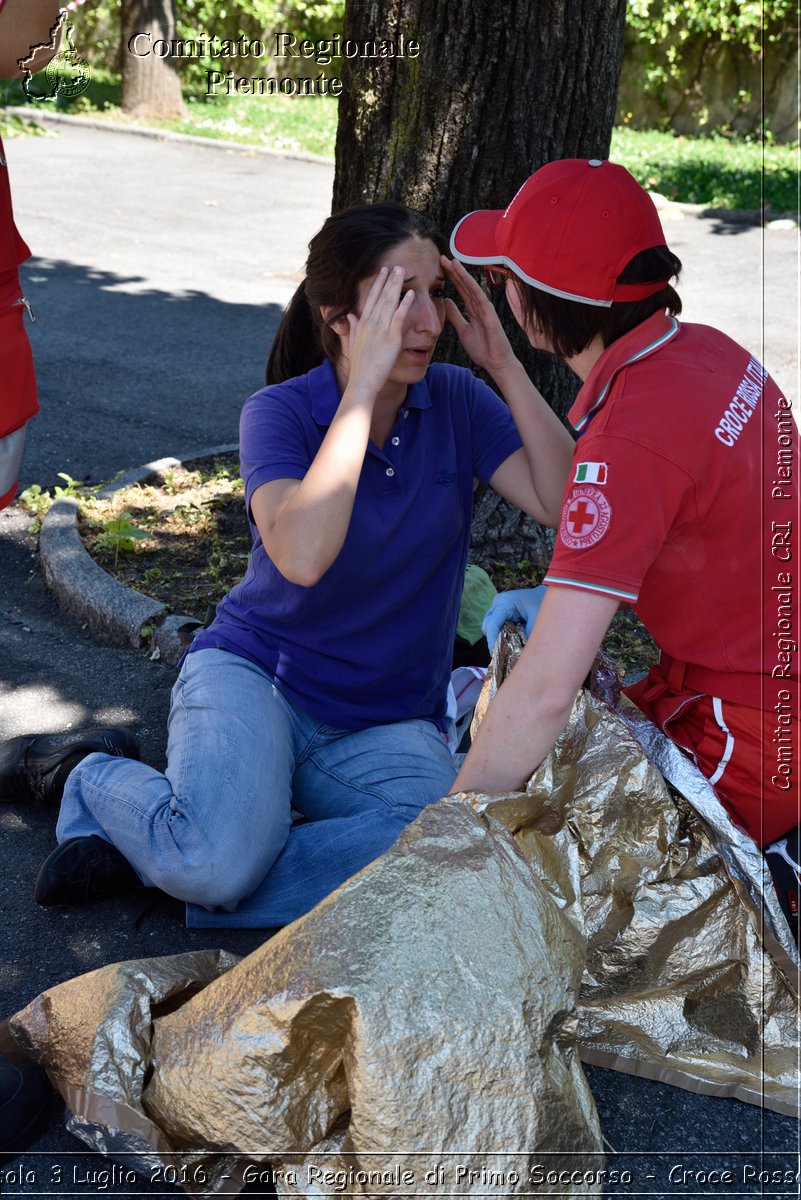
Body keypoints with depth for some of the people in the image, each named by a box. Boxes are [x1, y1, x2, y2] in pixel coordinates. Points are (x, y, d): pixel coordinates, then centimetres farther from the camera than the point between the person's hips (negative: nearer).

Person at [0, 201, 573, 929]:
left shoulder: (456, 401, -1)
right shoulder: (282, 412, -11)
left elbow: (565, 505, -13)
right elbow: (300, 556, -30)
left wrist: (506, 366, -17)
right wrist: (363, 387, -28)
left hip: (386, 725, 4)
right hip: (255, 672, -3)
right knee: (220, 860, -33)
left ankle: (149, 858, -16)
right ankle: (94, 779, 2)